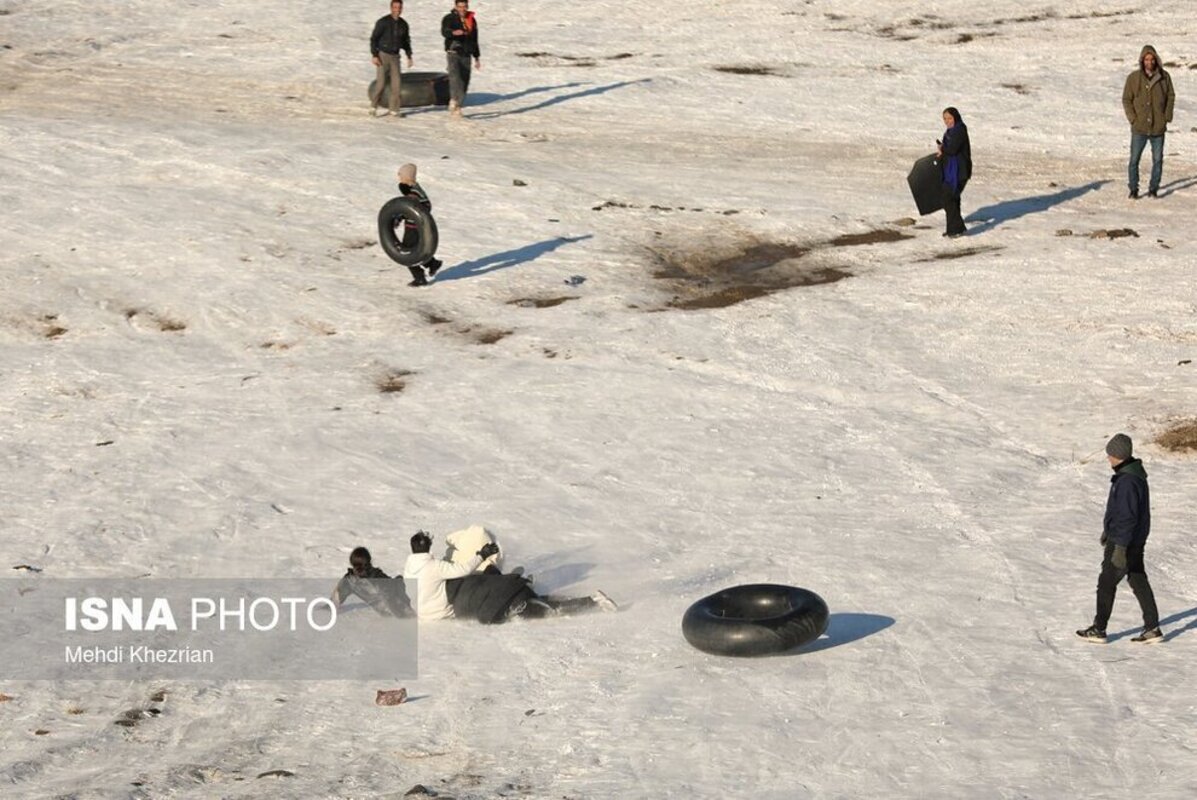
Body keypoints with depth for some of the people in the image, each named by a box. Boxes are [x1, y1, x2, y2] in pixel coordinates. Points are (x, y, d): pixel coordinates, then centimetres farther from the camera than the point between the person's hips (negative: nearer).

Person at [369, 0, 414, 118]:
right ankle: (373, 107, 6)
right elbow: (374, 38, -8)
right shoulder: (383, 22, -9)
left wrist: (409, 57, 12)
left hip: (395, 56, 5)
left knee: (396, 82, -2)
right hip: (383, 55, -5)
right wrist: (374, 55, -16)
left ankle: (394, 109, 2)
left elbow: (406, 41, 18)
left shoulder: (403, 24, 7)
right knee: (381, 82, -6)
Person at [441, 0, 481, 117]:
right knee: (455, 76, -28)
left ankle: (457, 108, 11)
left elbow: (474, 40, 23)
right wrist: (453, 32, -44)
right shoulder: (449, 18, -2)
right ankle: (453, 99, -33)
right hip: (453, 53, -5)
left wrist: (477, 57, 25)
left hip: (466, 55, 5)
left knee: (464, 82, 3)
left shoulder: (472, 20, 14)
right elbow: (444, 32, -22)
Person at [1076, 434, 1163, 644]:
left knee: (1106, 583, 2)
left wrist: (1120, 548, -24)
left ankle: (1099, 629, 11)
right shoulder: (1133, 474, 8)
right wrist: (1108, 528, 29)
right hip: (1136, 540, 10)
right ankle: (1152, 628, 15)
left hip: (1124, 542, -10)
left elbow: (1128, 516, -26)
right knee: (1139, 582, 12)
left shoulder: (1127, 481, -25)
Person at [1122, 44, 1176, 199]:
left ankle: (1153, 189, 16)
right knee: (1134, 160, -3)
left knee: (1158, 160, 5)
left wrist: (1167, 117, 1)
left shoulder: (1164, 77, 1)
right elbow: (1126, 99, 2)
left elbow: (1171, 97, 10)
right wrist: (1133, 119, -6)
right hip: (1139, 128, -2)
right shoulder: (1133, 78, -4)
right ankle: (1133, 190, 7)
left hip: (1158, 128, 2)